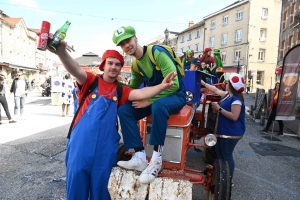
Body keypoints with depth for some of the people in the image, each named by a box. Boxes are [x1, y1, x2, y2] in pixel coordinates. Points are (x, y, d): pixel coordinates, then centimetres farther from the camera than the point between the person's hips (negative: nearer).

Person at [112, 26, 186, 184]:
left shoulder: (157, 52, -18)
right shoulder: (135, 65, 5)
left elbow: (173, 84, -25)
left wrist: (149, 100, -24)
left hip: (176, 96, -7)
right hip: (154, 97, 7)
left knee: (158, 105, -41)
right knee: (123, 110, -13)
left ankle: (156, 159, -27)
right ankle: (140, 157, -15)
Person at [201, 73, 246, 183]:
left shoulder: (236, 99, -21)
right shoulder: (227, 94, 7)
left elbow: (234, 117, -27)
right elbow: (216, 90, 20)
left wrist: (219, 108, -25)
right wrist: (203, 83, 21)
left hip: (231, 133, -10)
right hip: (223, 130, 10)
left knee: (227, 155, 1)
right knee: (219, 153, 19)